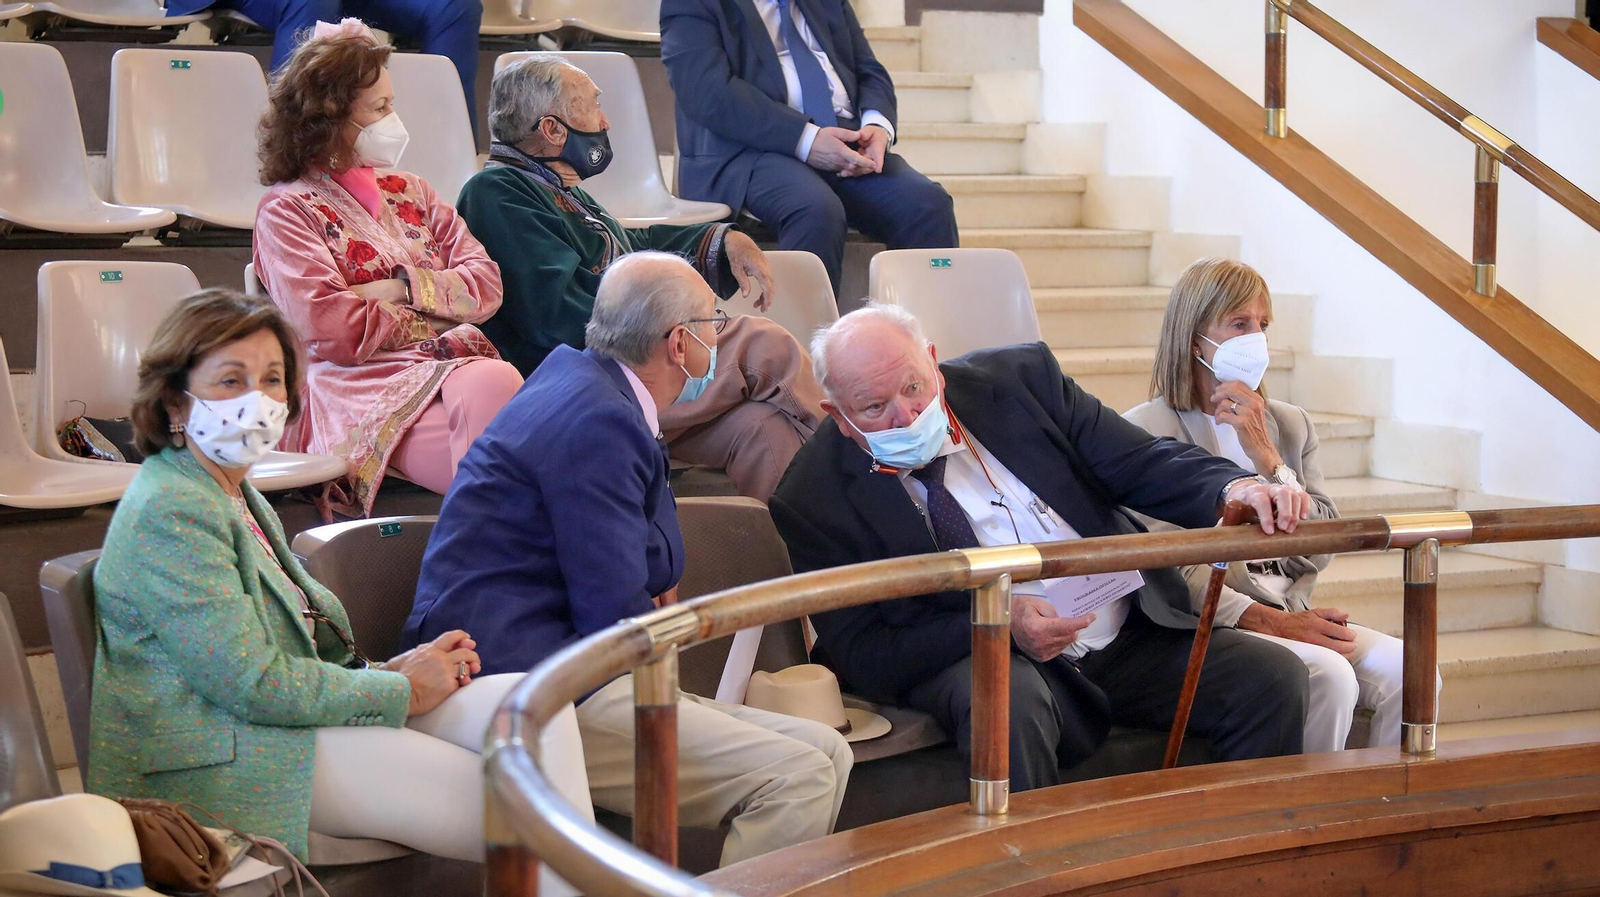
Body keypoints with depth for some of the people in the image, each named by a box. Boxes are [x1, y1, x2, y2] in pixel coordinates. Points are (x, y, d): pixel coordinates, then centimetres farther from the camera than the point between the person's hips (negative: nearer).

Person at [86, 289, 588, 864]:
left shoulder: (239, 496, 18)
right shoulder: (169, 513, -15)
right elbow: (254, 683, -21)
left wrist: (396, 668, 0)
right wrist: (400, 688, -10)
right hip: (222, 762, -10)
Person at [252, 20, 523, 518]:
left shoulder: (409, 191, 25)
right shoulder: (286, 210, 6)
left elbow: (486, 285, 14)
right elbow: (330, 326, -8)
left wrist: (401, 288, -1)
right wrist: (434, 330, 1)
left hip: (454, 368, 5)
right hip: (359, 386, -5)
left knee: (496, 381, -33)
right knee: (491, 385, -35)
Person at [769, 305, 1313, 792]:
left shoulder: (1019, 378, 2)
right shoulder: (814, 497, -7)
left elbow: (1141, 463, 3)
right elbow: (859, 654, -9)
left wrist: (1234, 489, -18)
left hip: (1134, 637, 4)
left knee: (1275, 679, -14)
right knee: (1006, 697, -37)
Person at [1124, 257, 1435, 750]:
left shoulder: (1290, 424, 18)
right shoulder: (1148, 429, -2)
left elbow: (1320, 552, 7)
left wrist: (1265, 455, -4)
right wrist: (1271, 621, -18)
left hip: (1293, 618, 6)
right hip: (1206, 626, -5)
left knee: (1405, 669, -19)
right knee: (1328, 675, -29)